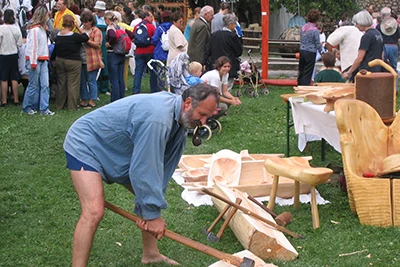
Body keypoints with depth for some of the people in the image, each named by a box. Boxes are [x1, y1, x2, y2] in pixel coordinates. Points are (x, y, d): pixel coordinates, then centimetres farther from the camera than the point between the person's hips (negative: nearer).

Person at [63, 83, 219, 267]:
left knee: (152, 194, 11)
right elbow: (143, 170, -33)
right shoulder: (157, 117, -36)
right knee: (94, 212, -24)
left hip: (119, 151, 10)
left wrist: (151, 209, -7)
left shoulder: (180, 121, -5)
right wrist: (152, 214, -23)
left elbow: (161, 168, -2)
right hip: (87, 144, -10)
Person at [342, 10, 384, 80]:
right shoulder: (378, 34, 14)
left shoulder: (367, 36, -13)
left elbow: (359, 59, -15)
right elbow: (382, 56, 19)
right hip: (377, 70, 9)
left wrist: (348, 73, -8)